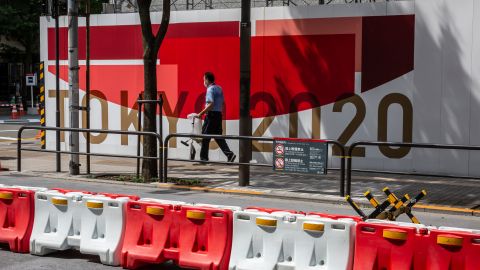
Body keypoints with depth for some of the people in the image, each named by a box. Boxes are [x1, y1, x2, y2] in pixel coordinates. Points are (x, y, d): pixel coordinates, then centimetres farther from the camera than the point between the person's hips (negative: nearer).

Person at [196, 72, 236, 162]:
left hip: (211, 115, -8)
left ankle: (203, 158, 4)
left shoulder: (210, 89, -11)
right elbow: (222, 103, 19)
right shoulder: (219, 88, 16)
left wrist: (201, 113, -19)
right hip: (219, 114, 8)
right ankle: (229, 154, -2)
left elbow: (211, 104, -21)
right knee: (218, 136, 9)